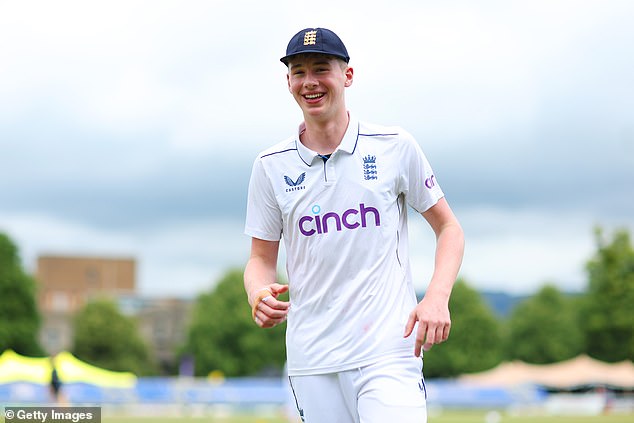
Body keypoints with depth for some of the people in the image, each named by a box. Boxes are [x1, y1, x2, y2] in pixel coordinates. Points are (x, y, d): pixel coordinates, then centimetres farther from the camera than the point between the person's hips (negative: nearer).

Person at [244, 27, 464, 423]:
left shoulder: (394, 146, 2)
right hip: (311, 359, 3)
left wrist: (437, 298, -10)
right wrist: (259, 295, -11)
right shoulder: (271, 166, 6)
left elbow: (449, 228, 7)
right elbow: (262, 258, 13)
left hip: (389, 350, -2)